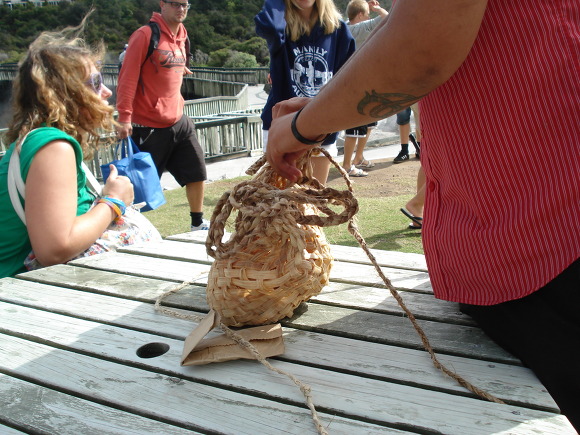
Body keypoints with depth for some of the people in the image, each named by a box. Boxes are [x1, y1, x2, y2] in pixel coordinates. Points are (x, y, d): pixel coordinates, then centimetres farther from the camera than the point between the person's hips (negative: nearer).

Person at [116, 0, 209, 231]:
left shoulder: (181, 37, 11)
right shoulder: (145, 35, -12)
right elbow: (128, 77, -16)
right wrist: (124, 117, -21)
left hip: (178, 122, 7)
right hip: (149, 127, -7)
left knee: (197, 171, 9)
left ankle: (198, 224, 24)